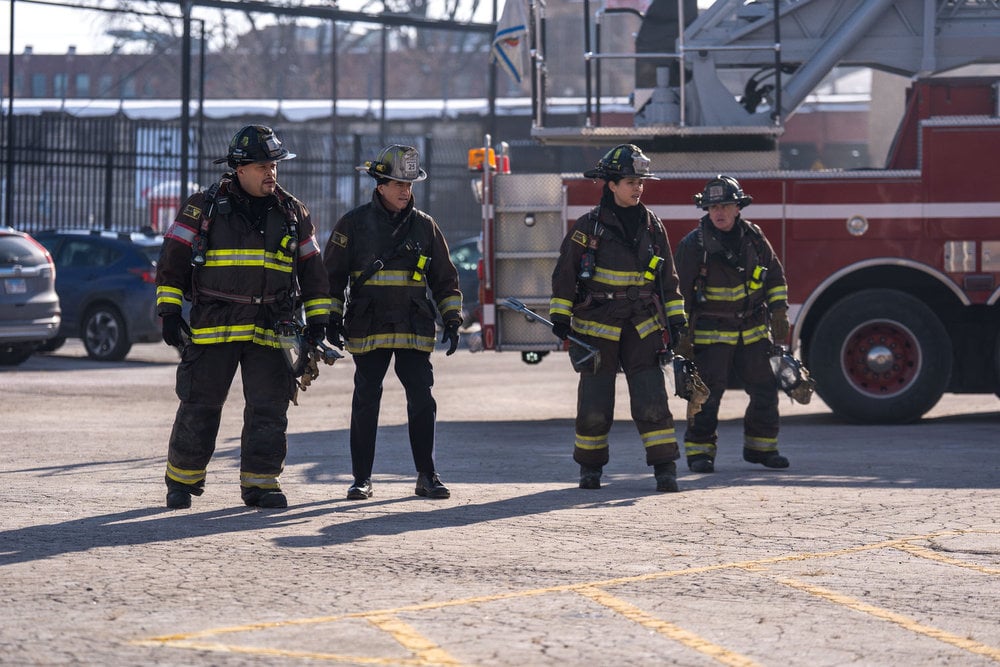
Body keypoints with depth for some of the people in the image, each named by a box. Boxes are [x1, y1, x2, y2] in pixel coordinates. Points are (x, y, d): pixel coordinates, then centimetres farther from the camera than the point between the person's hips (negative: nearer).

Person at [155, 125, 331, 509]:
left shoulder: (292, 213, 12)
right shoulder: (204, 207, 2)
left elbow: (311, 268, 18)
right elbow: (172, 260, 3)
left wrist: (318, 319, 11)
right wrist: (169, 311, -4)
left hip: (270, 330, 3)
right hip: (213, 325, -2)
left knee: (269, 408, -2)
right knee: (199, 406, 0)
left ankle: (260, 483, 6)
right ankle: (182, 479, 13)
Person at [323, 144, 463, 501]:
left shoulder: (424, 226, 8)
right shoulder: (354, 224, 1)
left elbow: (445, 278, 15)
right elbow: (332, 274, 6)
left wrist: (452, 321, 8)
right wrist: (331, 320, 0)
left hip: (415, 330, 2)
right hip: (368, 330, -1)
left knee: (422, 402, -2)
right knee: (365, 404, 2)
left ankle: (427, 475, 6)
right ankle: (362, 478, 10)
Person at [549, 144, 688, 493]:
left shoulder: (652, 225, 8)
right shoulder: (588, 225, -2)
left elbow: (668, 277, 14)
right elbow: (565, 272, 1)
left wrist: (676, 319, 10)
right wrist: (560, 318, -3)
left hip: (642, 329, 2)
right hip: (598, 326, -2)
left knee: (652, 399, -6)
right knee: (594, 403, 3)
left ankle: (665, 467, -5)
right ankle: (590, 466, 16)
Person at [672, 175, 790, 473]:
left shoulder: (753, 237, 3)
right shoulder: (693, 244, -9)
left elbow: (775, 276, 14)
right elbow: (680, 292, -7)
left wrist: (779, 313, 6)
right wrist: (681, 335, -9)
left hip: (752, 331, 4)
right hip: (711, 333, -4)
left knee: (765, 390, 6)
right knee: (707, 393, -9)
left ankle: (760, 447, 20)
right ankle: (699, 450, -1)